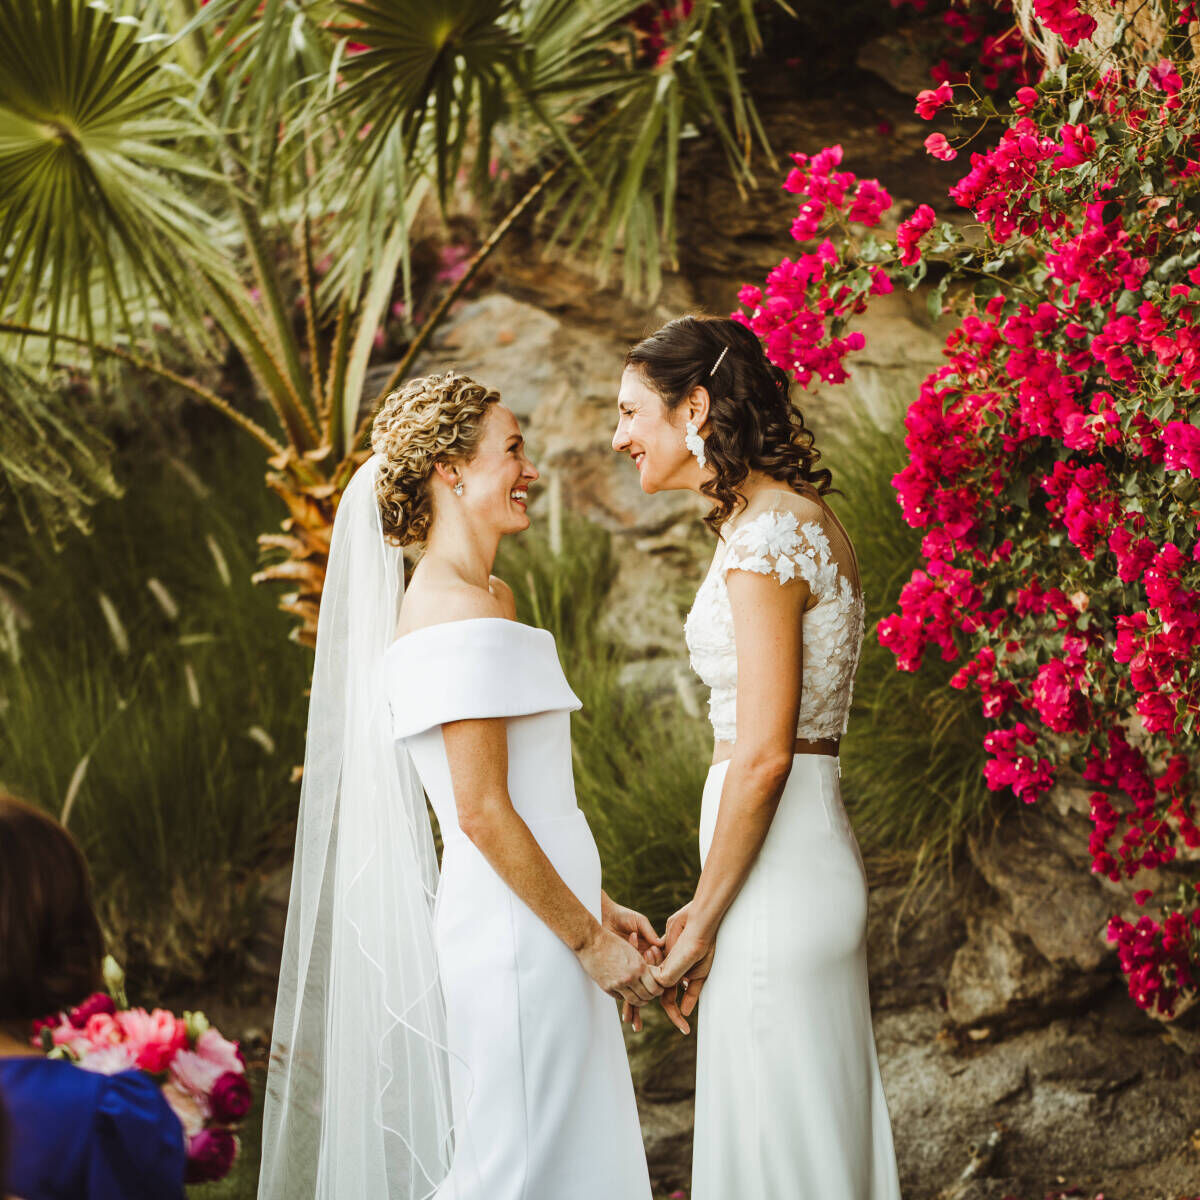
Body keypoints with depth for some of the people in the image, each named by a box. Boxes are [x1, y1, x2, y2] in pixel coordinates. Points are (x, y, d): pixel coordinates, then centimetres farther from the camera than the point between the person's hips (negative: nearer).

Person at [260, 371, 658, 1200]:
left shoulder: (491, 600, 15)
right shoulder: (460, 615, -16)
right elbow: (483, 814, -19)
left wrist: (599, 908, 17)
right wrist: (589, 941, -14)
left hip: (545, 922, 10)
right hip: (517, 935, -10)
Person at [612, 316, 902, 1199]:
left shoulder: (763, 538, -15)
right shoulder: (804, 515, 15)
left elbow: (763, 751, -20)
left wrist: (704, 922, -12)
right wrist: (709, 907, 19)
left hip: (775, 873, -10)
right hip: (817, 860, 10)